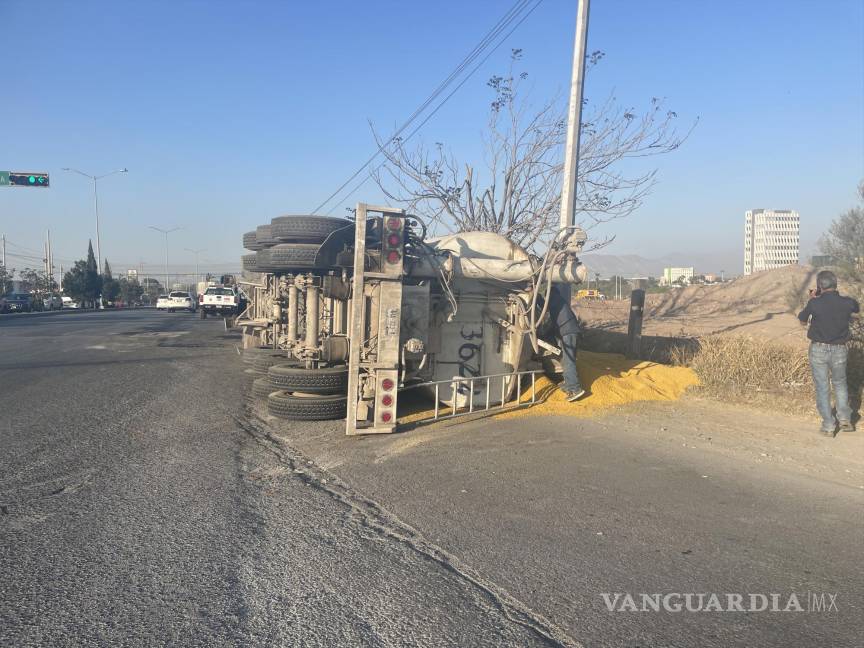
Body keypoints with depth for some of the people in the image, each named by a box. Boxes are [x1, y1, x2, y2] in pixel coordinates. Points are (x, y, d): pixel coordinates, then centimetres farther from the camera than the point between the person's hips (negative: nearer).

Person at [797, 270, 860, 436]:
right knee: (840, 383, 25)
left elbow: (802, 319, 2)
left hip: (818, 350, -2)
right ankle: (844, 418, 15)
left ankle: (828, 426, 11)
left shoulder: (815, 303, -16)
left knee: (822, 388, 8)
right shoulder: (847, 303, -8)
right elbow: (857, 308, 17)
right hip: (839, 350, 2)